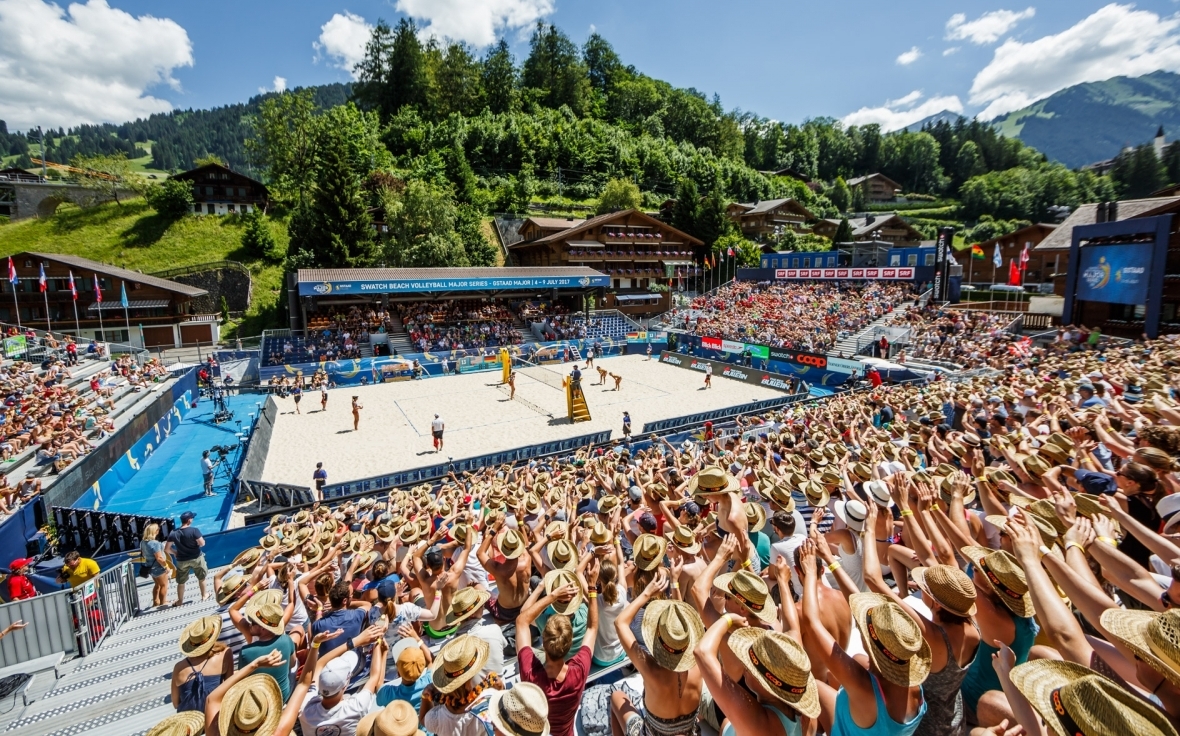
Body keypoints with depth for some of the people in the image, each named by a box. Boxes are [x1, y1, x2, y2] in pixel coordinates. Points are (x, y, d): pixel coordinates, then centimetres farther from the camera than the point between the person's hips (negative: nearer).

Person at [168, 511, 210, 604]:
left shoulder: (173, 533, -9)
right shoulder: (194, 530, -21)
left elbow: (167, 549, -4)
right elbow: (202, 543, -21)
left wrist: (175, 553, 14)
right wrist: (201, 539, 1)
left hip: (182, 560, 2)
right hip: (196, 558, -2)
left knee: (181, 582, 19)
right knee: (201, 578, 19)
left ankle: (180, 601, 31)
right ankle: (204, 595, 31)